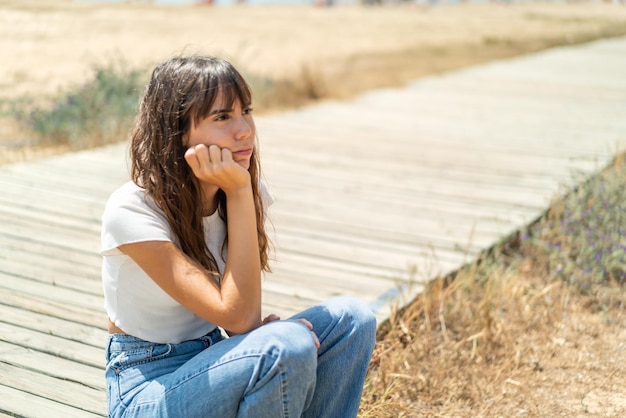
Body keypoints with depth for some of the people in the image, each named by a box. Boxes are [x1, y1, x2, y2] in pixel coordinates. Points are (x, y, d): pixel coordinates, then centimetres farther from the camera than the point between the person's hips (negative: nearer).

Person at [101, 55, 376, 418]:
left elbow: (244, 317, 3)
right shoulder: (132, 210, -23)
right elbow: (237, 316, -28)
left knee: (350, 317, -12)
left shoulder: (244, 186, -4)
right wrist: (238, 193, -27)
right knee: (288, 348, -31)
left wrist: (259, 304, -21)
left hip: (212, 363, 6)